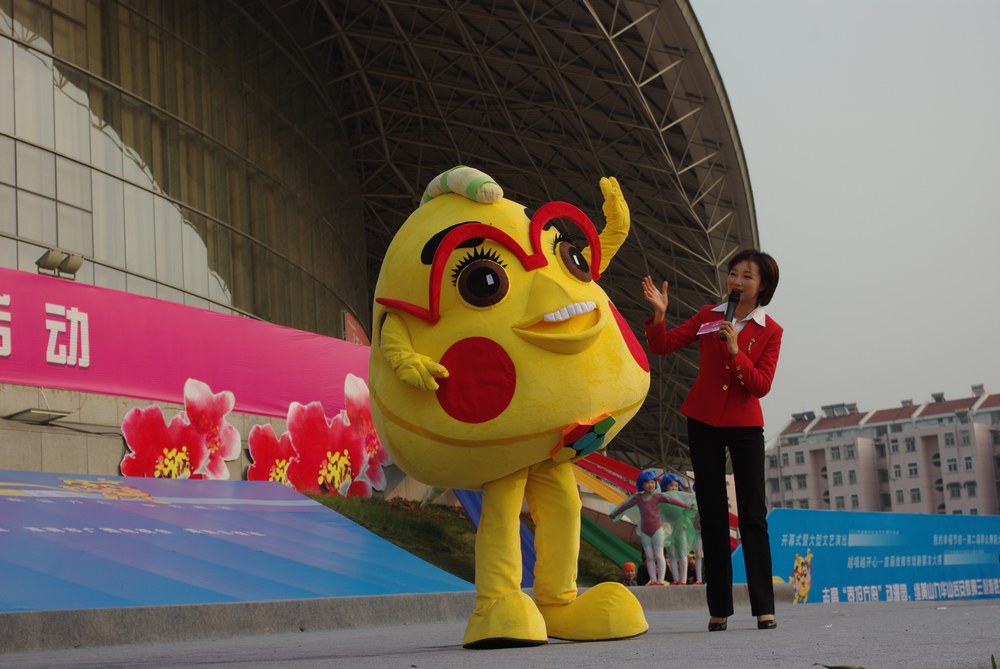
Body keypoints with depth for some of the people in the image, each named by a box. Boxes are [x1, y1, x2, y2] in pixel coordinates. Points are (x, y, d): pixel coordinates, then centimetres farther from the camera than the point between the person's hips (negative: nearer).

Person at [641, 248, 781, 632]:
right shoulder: (708, 316, 4)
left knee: (753, 514, -3)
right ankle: (719, 609, 7)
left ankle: (764, 607, 0)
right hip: (703, 422, 2)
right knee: (712, 514, 4)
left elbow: (761, 385, -12)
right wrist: (659, 315, -16)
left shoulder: (770, 331, -3)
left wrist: (735, 351, -23)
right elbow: (662, 346, 0)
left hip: (744, 426, -2)